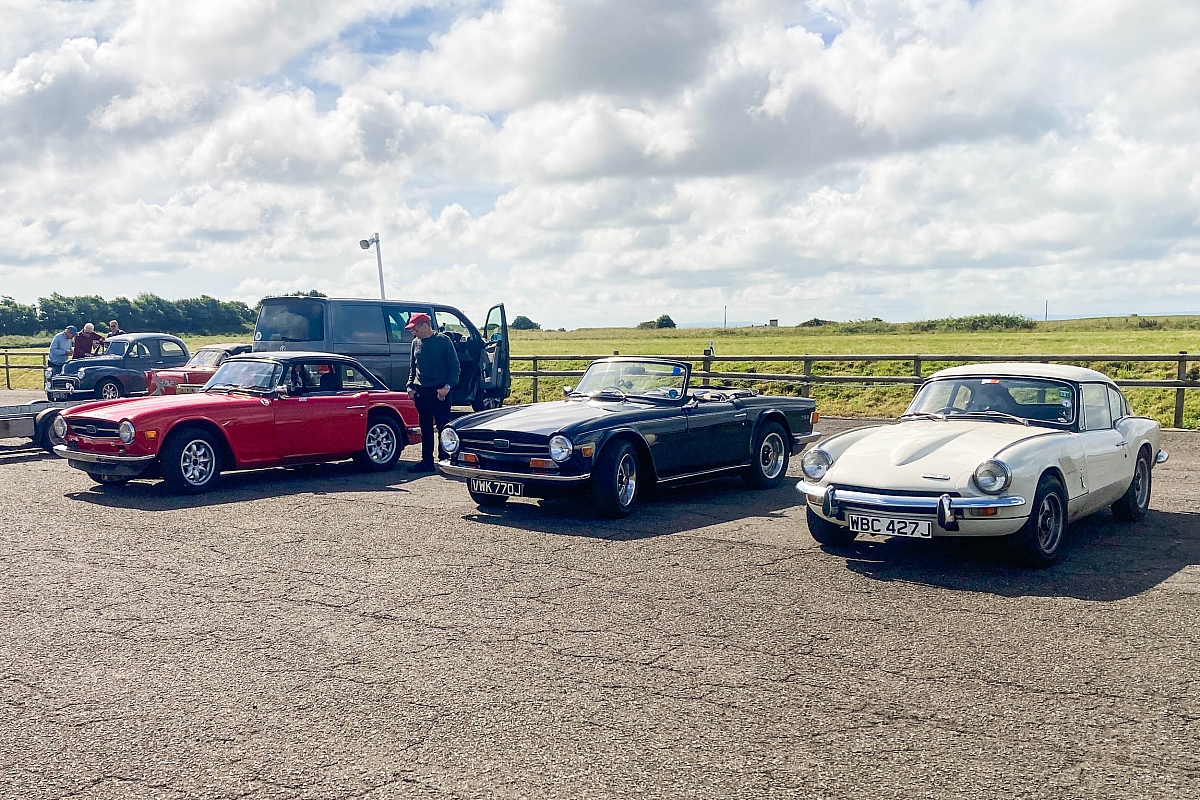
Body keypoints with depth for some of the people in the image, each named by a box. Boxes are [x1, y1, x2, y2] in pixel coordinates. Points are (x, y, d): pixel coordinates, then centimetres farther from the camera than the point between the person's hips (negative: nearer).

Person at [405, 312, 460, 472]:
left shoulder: (443, 340, -4)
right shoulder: (416, 343, 12)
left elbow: (454, 366, -4)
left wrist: (447, 386, -15)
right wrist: (411, 386, 7)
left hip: (439, 392, -6)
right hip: (421, 392, 6)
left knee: (443, 428, -3)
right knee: (425, 429, 10)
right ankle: (426, 461, 16)